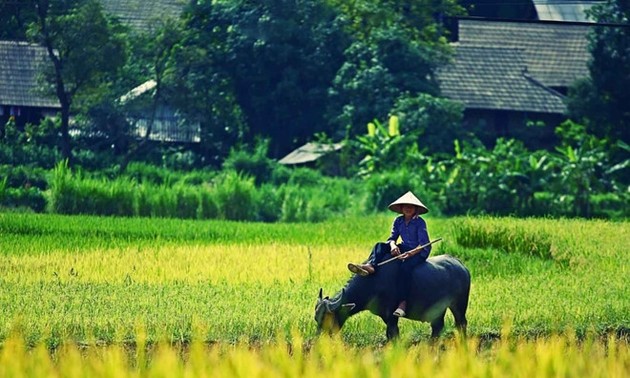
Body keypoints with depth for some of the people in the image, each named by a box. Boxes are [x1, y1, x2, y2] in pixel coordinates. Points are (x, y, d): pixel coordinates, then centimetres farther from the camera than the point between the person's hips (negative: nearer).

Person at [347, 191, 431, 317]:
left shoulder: (420, 222, -11)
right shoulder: (398, 221, 6)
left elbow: (423, 244, -16)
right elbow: (392, 238, 4)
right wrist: (393, 245, -21)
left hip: (419, 252, -7)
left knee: (406, 265, -38)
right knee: (380, 246, -10)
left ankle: (403, 302, -44)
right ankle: (370, 266, -42)